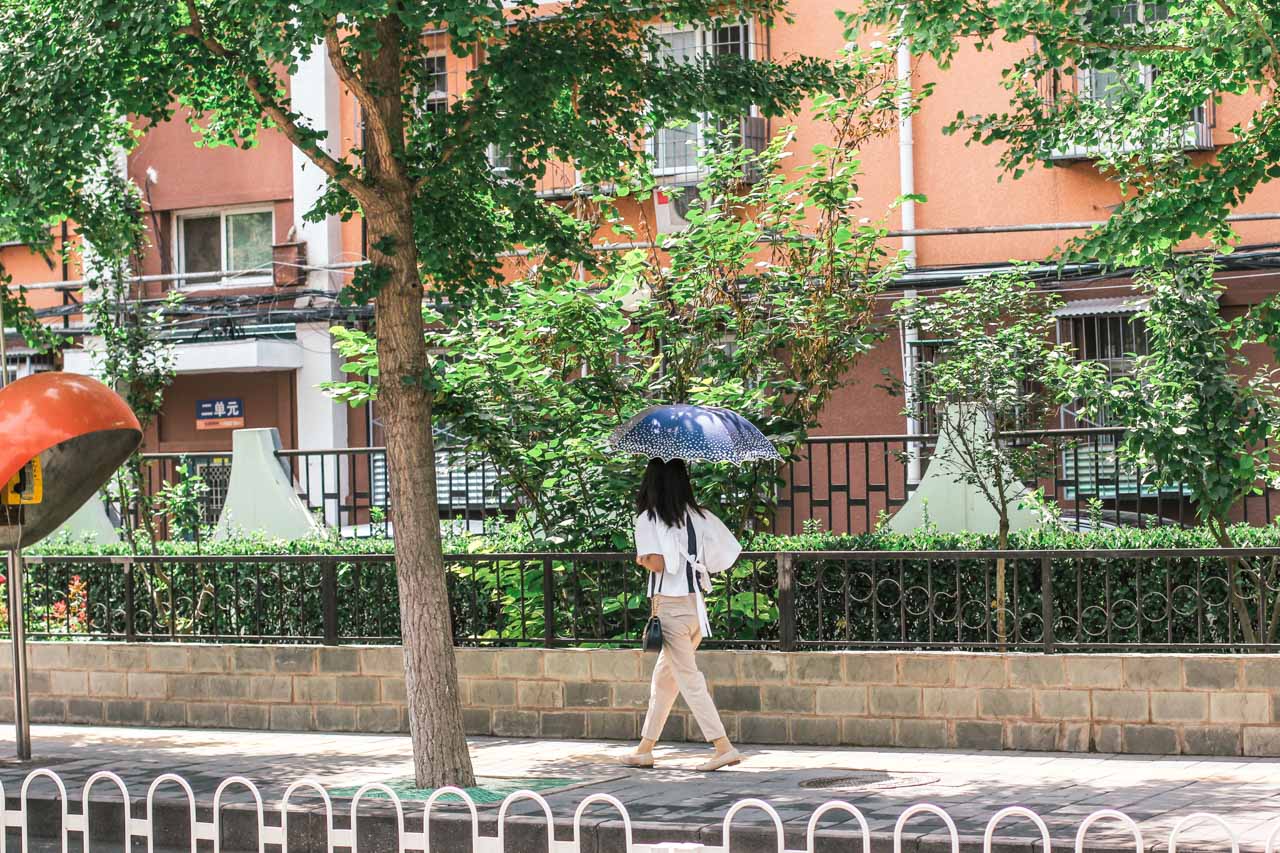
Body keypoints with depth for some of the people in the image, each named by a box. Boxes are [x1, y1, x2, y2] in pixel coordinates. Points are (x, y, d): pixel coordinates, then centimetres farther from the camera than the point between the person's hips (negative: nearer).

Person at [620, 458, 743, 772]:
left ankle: (723, 747, -11)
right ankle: (645, 749, 24)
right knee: (664, 676, 17)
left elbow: (656, 563, -21)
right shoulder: (700, 516, 5)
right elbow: (728, 551, 2)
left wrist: (642, 559, 0)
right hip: (696, 602, 6)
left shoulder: (648, 518, -10)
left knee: (688, 678, -4)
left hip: (669, 606, -6)